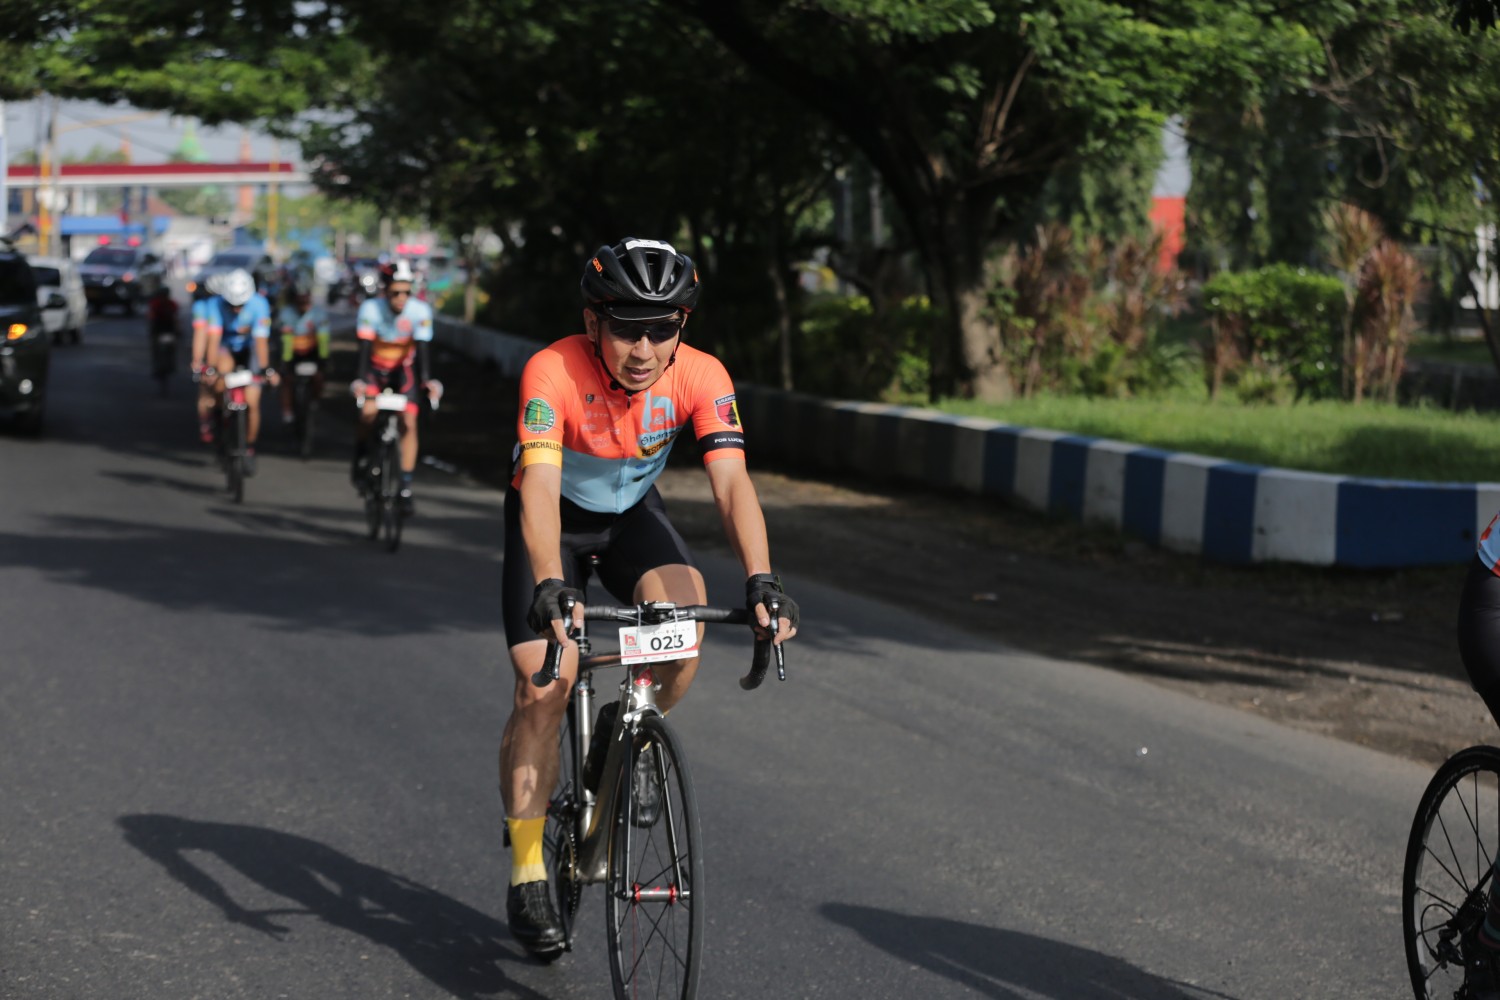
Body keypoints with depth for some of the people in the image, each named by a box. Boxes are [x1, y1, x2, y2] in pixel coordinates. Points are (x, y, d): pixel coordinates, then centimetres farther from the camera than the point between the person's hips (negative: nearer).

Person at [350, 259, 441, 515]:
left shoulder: (420, 311, -21)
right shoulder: (370, 309, -25)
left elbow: (422, 349, -22)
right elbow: (364, 348, -28)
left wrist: (427, 380, -36)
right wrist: (359, 381, -40)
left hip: (403, 369, 1)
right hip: (375, 367, -1)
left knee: (409, 422, -13)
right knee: (368, 412, -26)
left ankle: (406, 488, -8)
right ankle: (361, 459, 1)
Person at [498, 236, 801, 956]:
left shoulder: (701, 378, -25)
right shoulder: (553, 372, -34)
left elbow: (731, 481, -33)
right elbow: (539, 488, -43)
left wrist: (760, 582, -47)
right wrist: (550, 587, -58)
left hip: (633, 512, 2)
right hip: (554, 518, -2)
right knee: (543, 686, -15)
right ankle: (527, 875, -3)